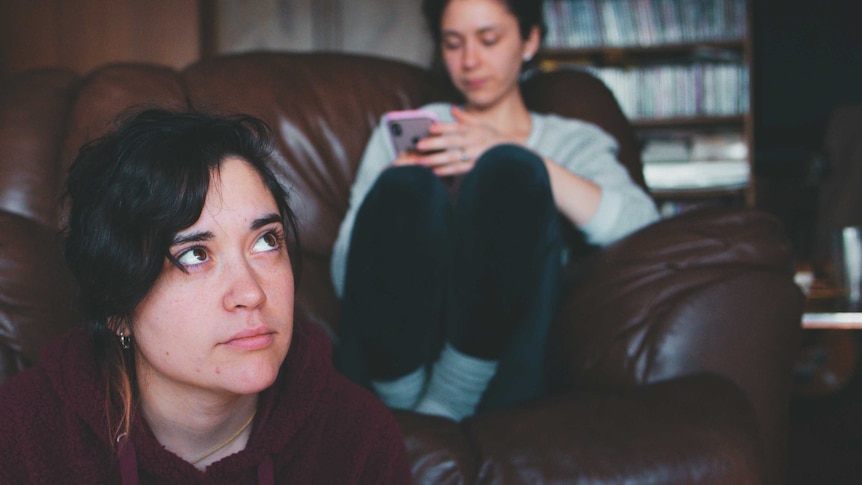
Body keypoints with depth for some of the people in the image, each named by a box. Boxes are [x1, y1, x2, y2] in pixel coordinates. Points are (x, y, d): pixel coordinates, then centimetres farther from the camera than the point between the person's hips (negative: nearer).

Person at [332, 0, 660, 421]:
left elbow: (641, 222, -3)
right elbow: (344, 276, 14)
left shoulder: (574, 141, 22)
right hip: (399, 339, 1)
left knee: (509, 171, -27)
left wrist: (517, 160, -12)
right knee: (407, 187, -28)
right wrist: (399, 191, -6)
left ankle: (448, 400, -26)